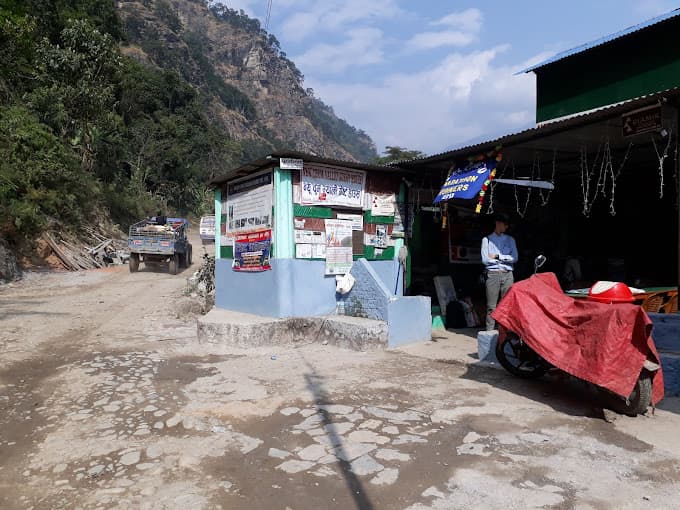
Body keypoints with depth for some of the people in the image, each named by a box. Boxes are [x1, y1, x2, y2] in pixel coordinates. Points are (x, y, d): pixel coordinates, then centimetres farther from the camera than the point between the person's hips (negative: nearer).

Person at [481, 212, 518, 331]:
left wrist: (497, 256, -4)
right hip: (492, 274, -3)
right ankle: (489, 332, -1)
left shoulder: (510, 239, 17)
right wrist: (505, 259, 1)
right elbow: (485, 260, -3)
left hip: (508, 274, 3)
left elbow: (515, 258, 4)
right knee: (491, 306, -5)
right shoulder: (487, 239, 7)